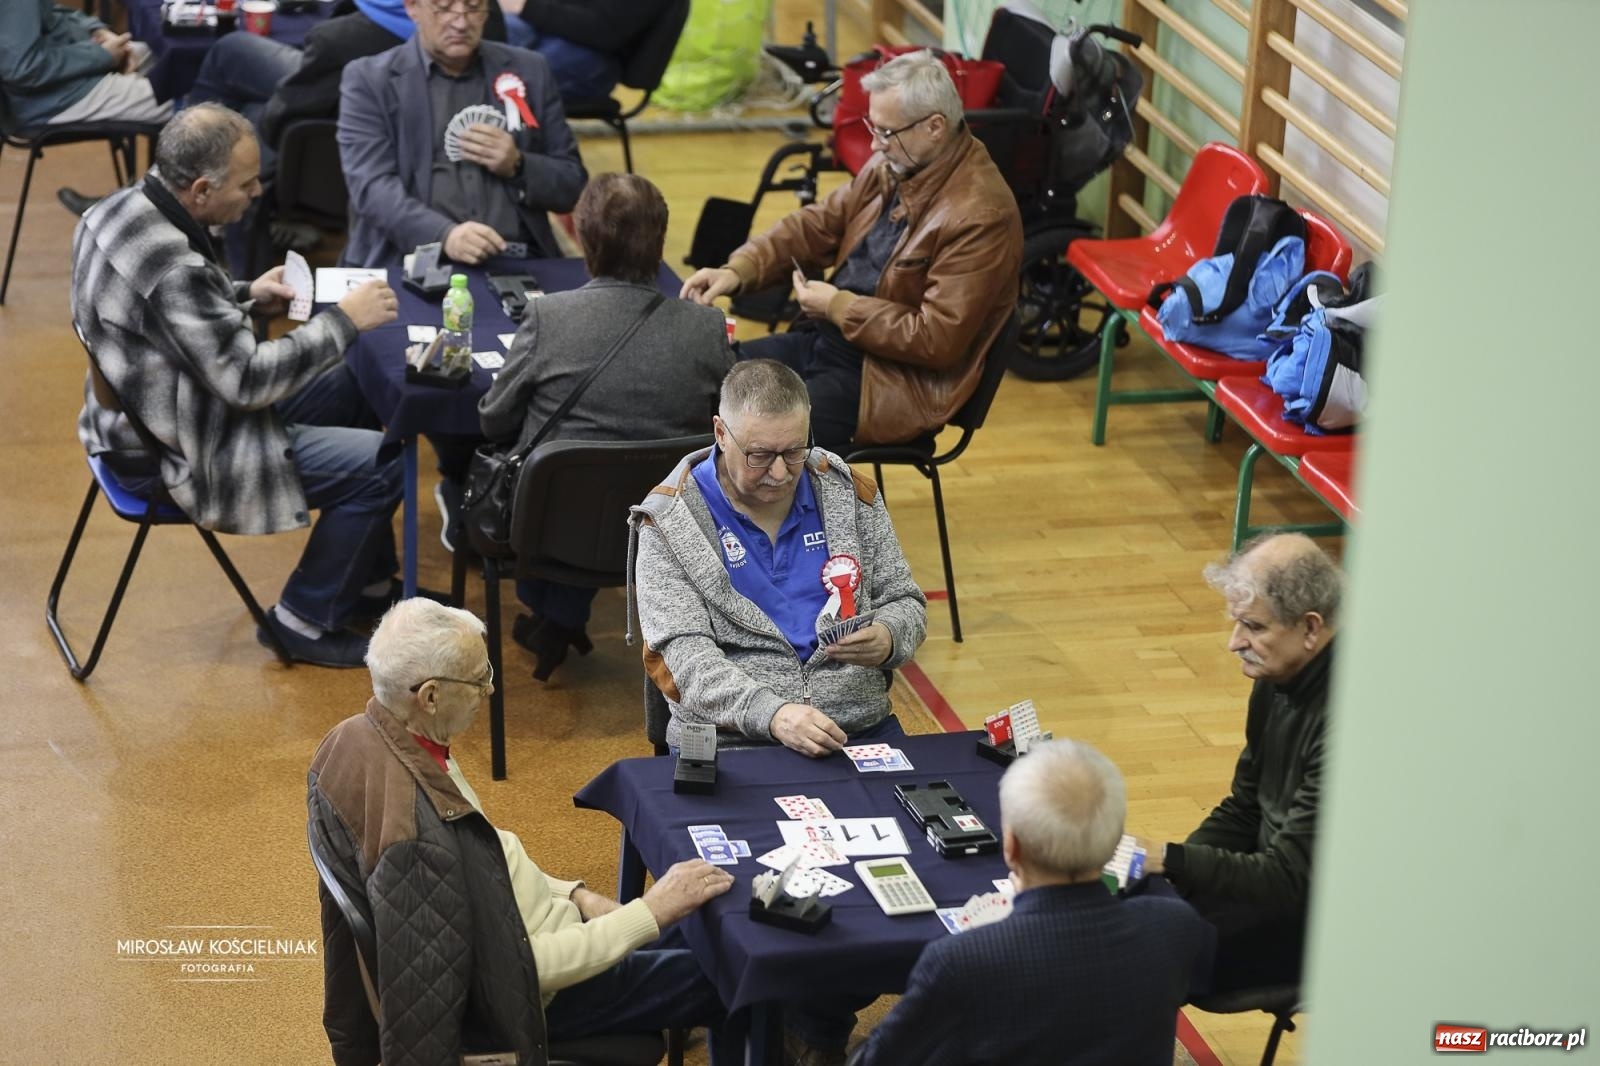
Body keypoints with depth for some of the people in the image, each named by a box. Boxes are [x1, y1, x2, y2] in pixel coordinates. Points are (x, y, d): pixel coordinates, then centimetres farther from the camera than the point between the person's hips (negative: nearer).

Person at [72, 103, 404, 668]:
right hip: (176, 454, -10)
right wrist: (344, 320, -19)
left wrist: (247, 295, 3)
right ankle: (303, 621, 8)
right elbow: (247, 379, -27)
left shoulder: (123, 207, -3)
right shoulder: (171, 266, -33)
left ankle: (367, 582, 28)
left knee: (359, 390, 16)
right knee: (381, 465, -11)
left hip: (146, 414, 10)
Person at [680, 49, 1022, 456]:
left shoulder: (979, 215, -22)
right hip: (828, 337, 9)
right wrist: (738, 270, -3)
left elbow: (937, 340, -24)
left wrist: (838, 307, -17)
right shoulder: (892, 165, 4)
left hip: (898, 380, -9)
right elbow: (817, 225, 13)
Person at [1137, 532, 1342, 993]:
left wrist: (1167, 860, -23)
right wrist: (1160, 867, -2)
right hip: (1278, 874, 9)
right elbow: (1243, 812, 12)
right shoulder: (1277, 677, 1)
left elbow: (1292, 880, -25)